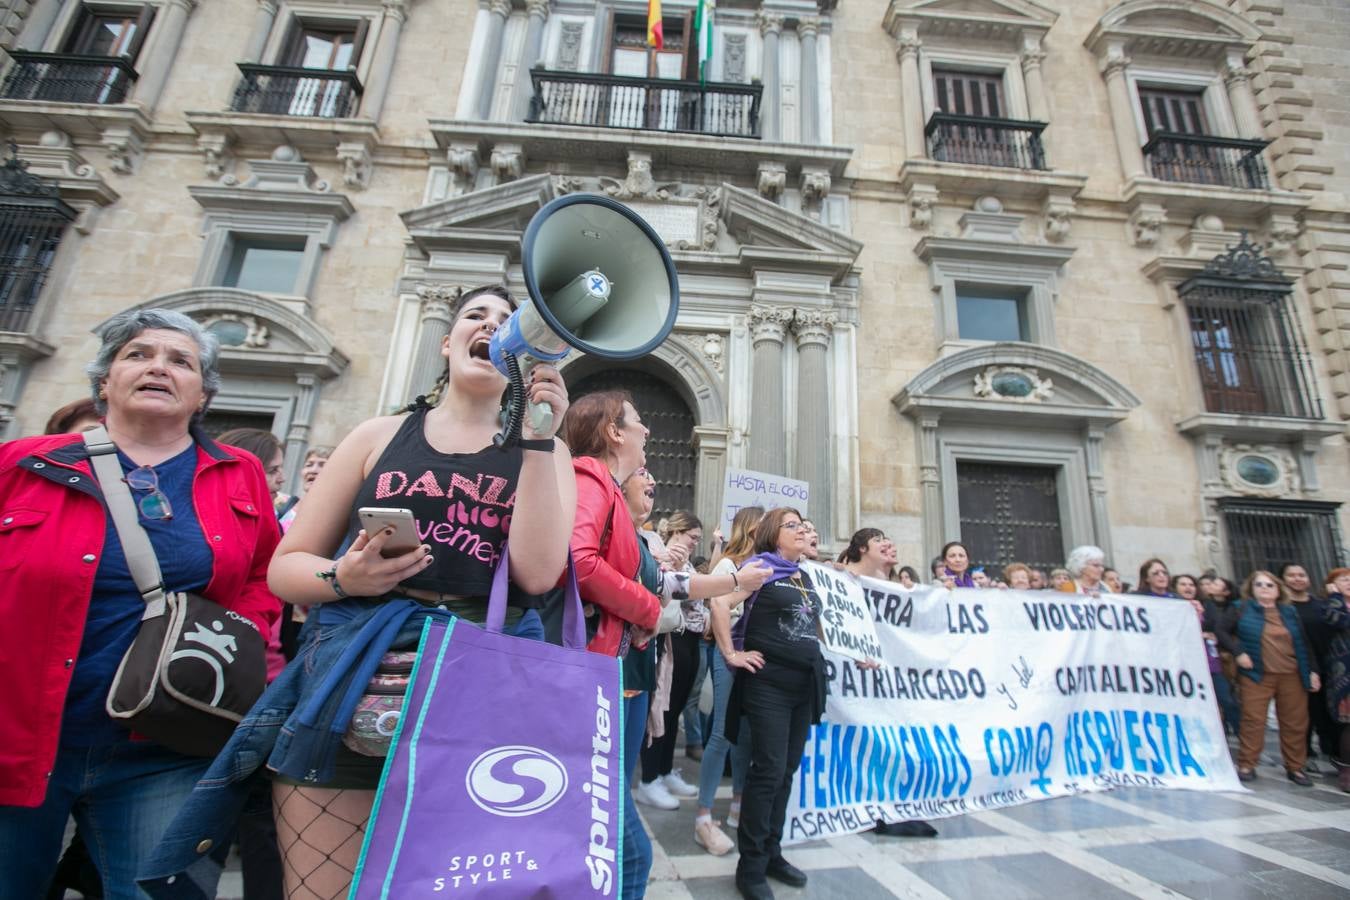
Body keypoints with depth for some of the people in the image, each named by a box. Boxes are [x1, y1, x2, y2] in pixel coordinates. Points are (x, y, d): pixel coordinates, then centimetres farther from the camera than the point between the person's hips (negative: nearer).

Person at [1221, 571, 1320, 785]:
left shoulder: (1289, 611, 12)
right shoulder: (1243, 608, 1)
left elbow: (1302, 643, 14)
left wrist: (1311, 670, 8)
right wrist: (1238, 652, -10)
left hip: (1292, 676, 4)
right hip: (1257, 675, -4)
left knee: (1295, 722, 9)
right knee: (1253, 721, -3)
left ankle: (1295, 767, 25)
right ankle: (1246, 765, 6)